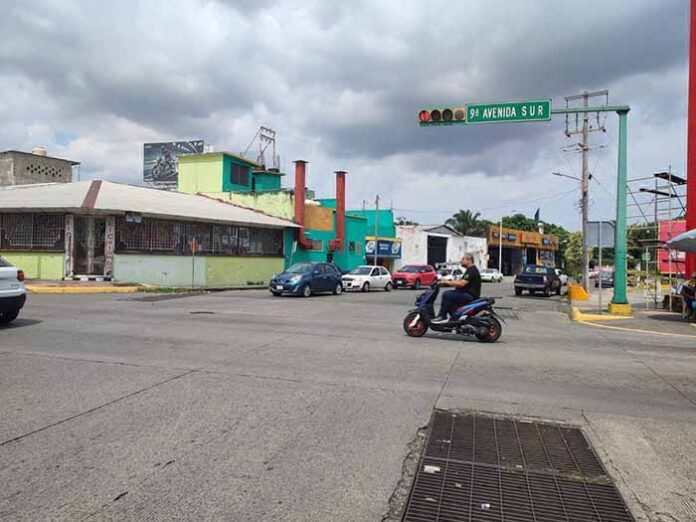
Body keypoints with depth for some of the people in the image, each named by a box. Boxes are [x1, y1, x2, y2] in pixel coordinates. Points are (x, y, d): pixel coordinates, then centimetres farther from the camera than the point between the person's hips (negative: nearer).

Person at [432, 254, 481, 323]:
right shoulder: (470, 270, 19)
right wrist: (447, 282, 7)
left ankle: (442, 317, -18)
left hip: (470, 295, -12)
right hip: (466, 293, 12)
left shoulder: (472, 271, -16)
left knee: (447, 295, -22)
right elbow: (461, 281, 19)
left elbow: (461, 283, -25)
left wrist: (447, 282, -17)